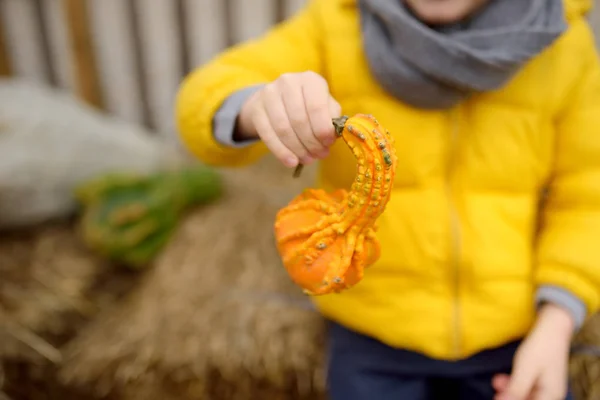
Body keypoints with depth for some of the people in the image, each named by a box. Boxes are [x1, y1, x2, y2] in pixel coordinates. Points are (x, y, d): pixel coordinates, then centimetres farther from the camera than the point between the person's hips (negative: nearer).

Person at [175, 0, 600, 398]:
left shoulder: (562, 42, -6)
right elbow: (209, 104, -15)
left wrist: (555, 328, -13)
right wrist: (263, 108, -37)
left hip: (510, 329, 2)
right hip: (374, 324, 0)